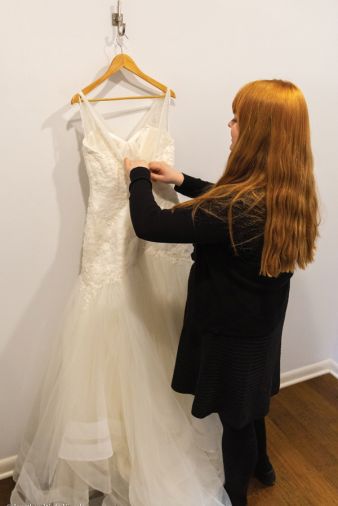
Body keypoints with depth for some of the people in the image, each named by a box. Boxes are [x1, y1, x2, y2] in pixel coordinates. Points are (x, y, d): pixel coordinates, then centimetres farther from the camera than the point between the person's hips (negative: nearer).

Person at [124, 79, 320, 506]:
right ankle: (260, 465, 59)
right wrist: (182, 181, 7)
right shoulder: (291, 191, -6)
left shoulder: (239, 206, -34)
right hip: (261, 321, 8)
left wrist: (139, 176, -10)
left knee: (235, 415, 18)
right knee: (250, 402, 31)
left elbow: (149, 226, -28)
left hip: (231, 331, -8)